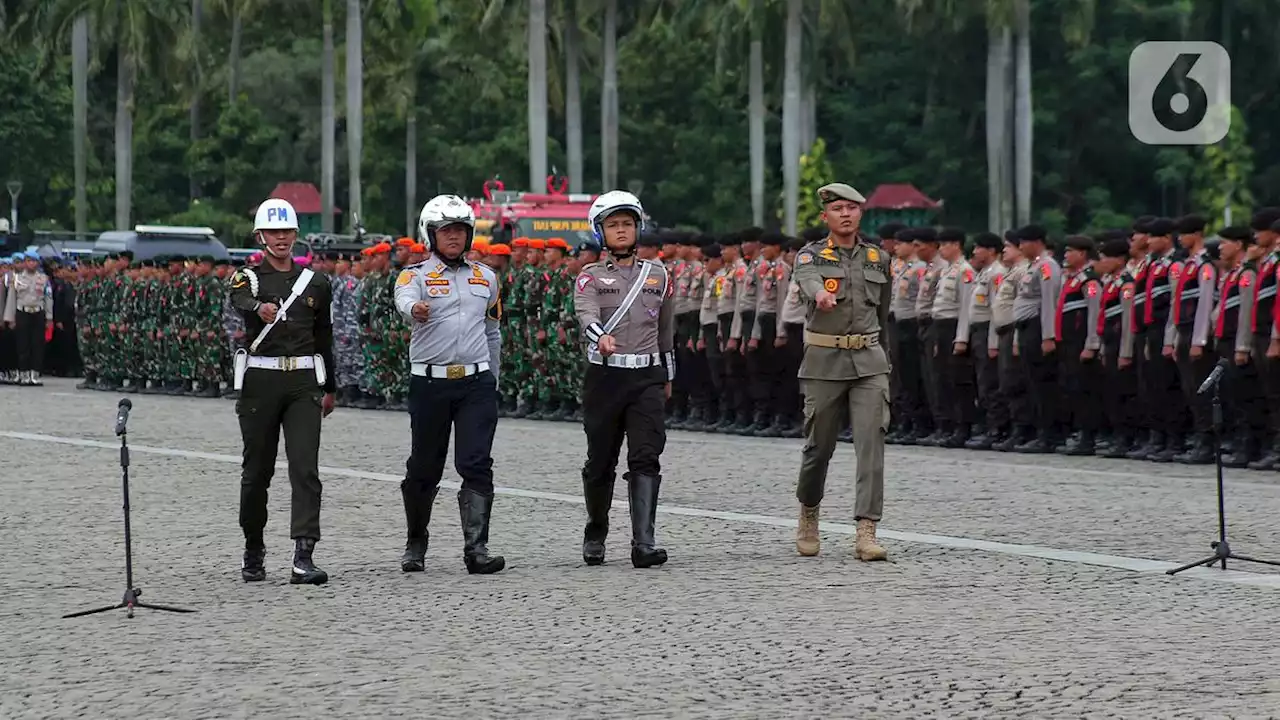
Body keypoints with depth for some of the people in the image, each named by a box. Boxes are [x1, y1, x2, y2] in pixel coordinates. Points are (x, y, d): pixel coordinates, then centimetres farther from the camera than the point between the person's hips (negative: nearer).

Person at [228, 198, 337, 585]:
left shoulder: (315, 283, 12)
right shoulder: (247, 278, 3)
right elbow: (242, 302, -22)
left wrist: (328, 388, 22)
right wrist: (260, 309, -46)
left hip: (303, 382, 1)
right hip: (260, 379, -1)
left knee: (305, 468, -11)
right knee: (257, 469, 6)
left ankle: (303, 556, -18)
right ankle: (253, 552, 24)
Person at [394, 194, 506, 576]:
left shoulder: (486, 277, 13)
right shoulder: (416, 275, 1)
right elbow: (404, 300, -23)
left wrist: (491, 381, 20)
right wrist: (415, 309, -48)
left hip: (476, 382, 2)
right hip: (430, 383, -2)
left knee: (476, 465, -9)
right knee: (424, 469, 7)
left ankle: (476, 548, -11)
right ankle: (415, 544, 26)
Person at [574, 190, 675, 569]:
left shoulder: (658, 274, 13)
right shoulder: (590, 277, 4)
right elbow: (586, 314, -16)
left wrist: (668, 377, 27)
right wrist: (601, 337, -38)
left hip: (648, 376, 1)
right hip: (605, 376, -1)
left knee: (646, 459, -12)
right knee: (600, 462, 7)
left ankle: (643, 543, -18)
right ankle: (595, 536, 27)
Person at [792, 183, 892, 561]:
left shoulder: (878, 259, 10)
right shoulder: (811, 255, -1)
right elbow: (807, 279, -26)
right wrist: (820, 293, -48)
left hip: (869, 362, 2)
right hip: (825, 361, -2)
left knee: (871, 442, -12)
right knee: (819, 445, 7)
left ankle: (866, 533, -15)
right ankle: (808, 514, 33)